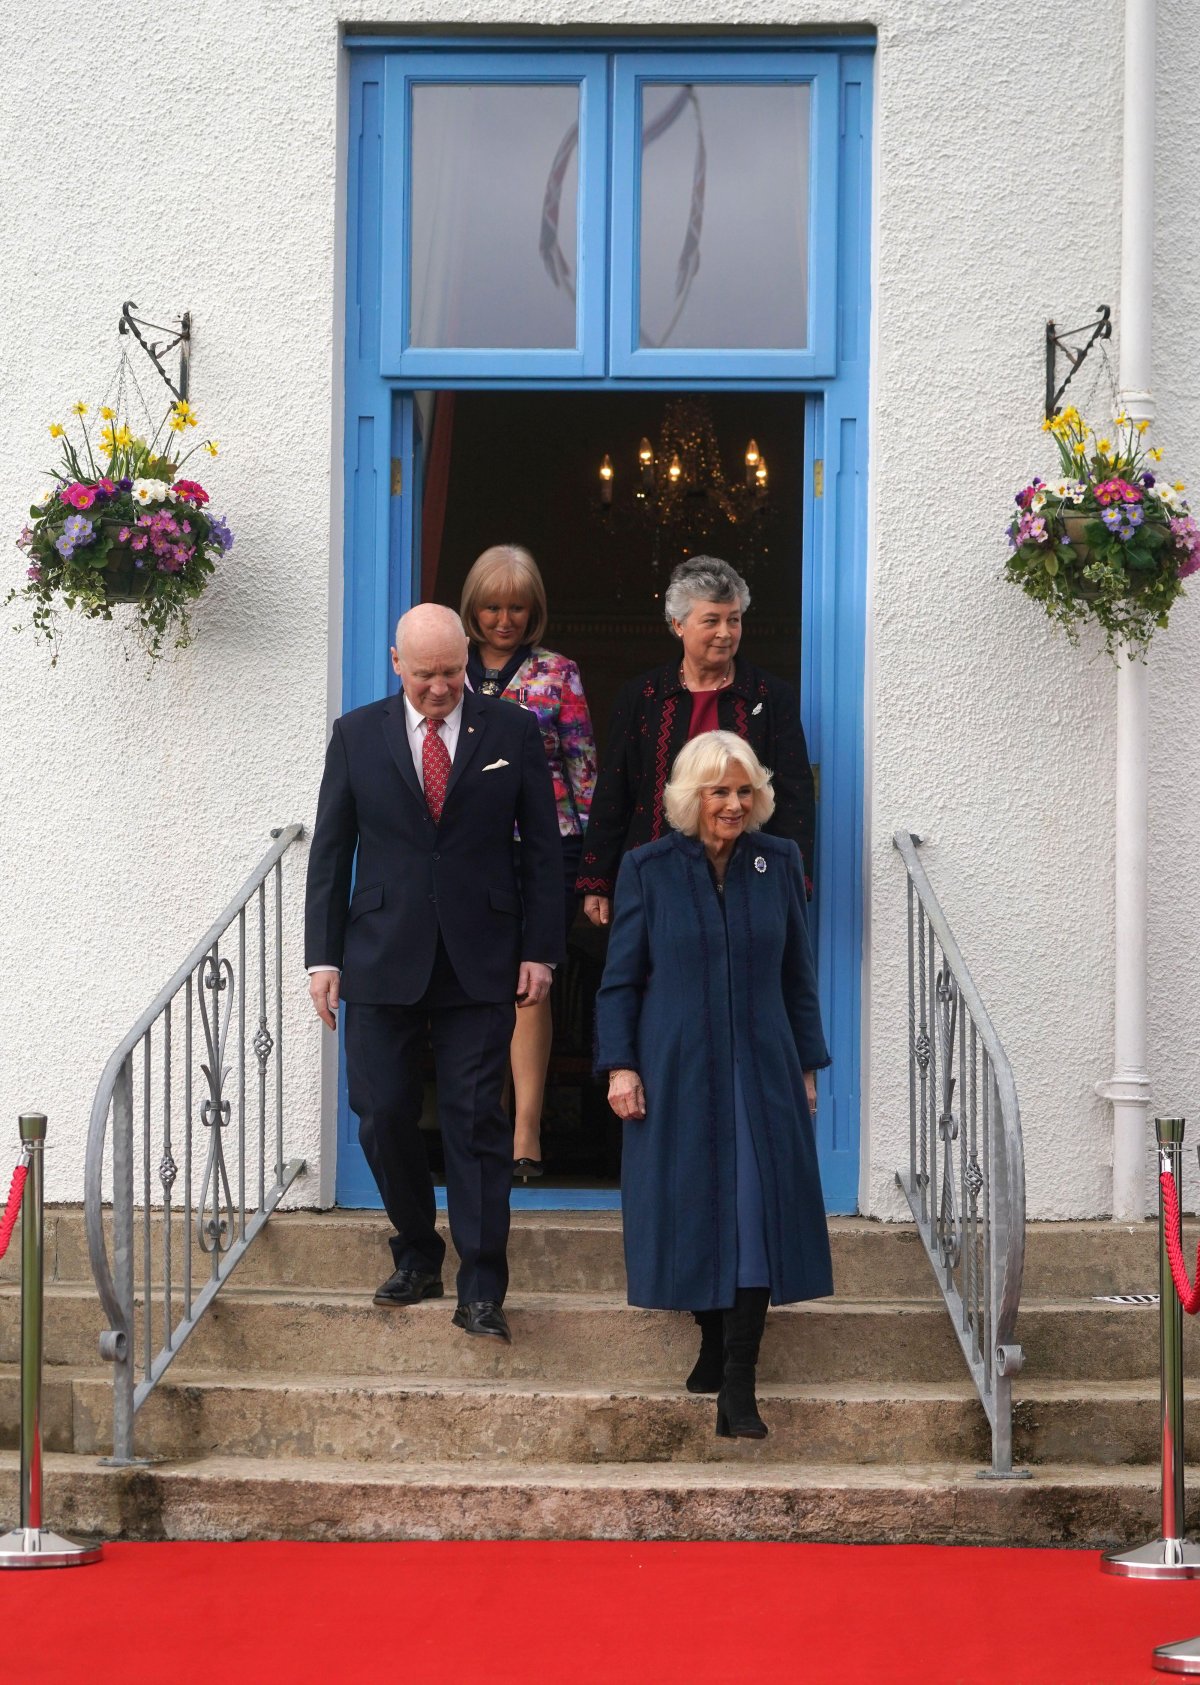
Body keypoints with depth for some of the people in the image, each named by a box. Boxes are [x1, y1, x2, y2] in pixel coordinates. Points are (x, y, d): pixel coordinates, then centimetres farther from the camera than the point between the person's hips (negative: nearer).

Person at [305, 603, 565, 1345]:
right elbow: (330, 852, 7)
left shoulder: (513, 732, 3)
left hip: (479, 963, -1)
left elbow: (543, 848, 5)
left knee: (477, 1120, -2)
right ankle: (417, 1256, 23)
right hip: (383, 957, 2)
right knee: (383, 1116, 3)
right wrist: (324, 955, 1)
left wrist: (540, 950, -2)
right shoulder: (357, 734, 5)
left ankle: (481, 1289, 2)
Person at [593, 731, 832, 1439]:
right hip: (676, 1073, 0)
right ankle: (714, 1348, 21)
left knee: (756, 1213, -10)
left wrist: (807, 1064, 9)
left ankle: (738, 1389, -12)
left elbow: (798, 975, 11)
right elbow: (621, 978, 3)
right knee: (691, 1212, 2)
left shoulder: (779, 862, 6)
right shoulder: (649, 869, 1)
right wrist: (620, 1065, -6)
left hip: (761, 1070, 1)